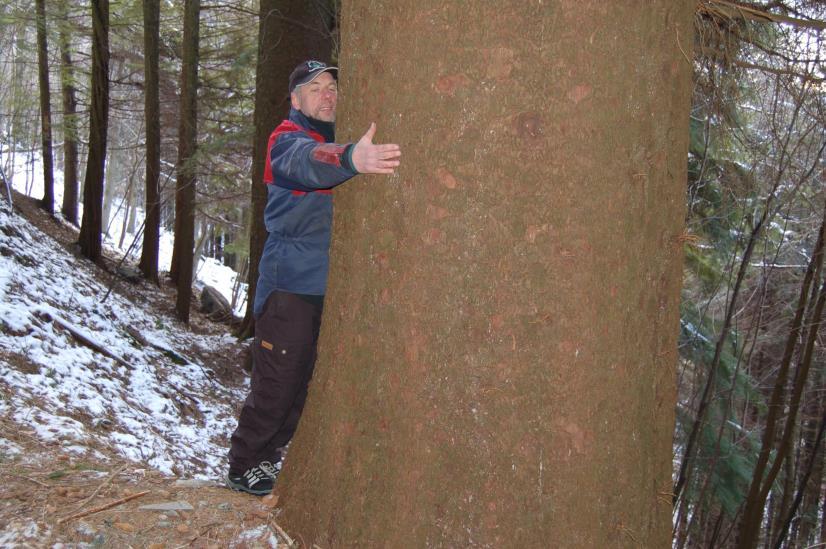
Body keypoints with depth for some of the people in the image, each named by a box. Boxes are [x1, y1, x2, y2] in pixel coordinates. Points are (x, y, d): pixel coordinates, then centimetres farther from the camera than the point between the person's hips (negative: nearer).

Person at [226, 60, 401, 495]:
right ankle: (243, 467, 12)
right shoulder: (287, 139, -8)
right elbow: (306, 162, -33)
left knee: (304, 380, 15)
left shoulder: (338, 141, 16)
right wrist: (352, 159, -53)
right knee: (276, 381, -4)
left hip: (329, 284, 7)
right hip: (290, 283, -7)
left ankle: (270, 456, 29)